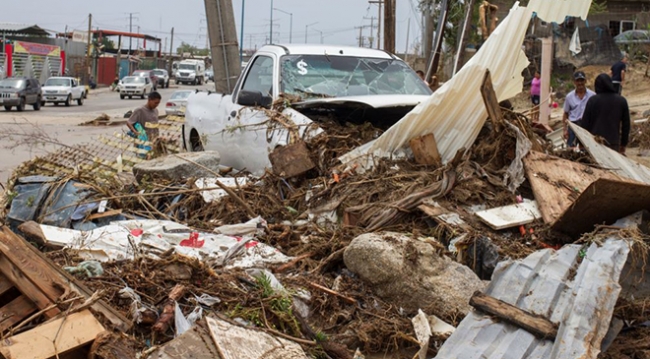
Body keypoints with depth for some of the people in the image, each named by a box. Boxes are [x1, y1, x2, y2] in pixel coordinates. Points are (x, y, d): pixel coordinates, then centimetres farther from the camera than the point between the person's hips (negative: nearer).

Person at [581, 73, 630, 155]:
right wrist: (623, 144, 15)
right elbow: (626, 124, 6)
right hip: (614, 143, 2)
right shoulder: (621, 101, 2)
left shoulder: (592, 100, -6)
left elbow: (585, 123, -4)